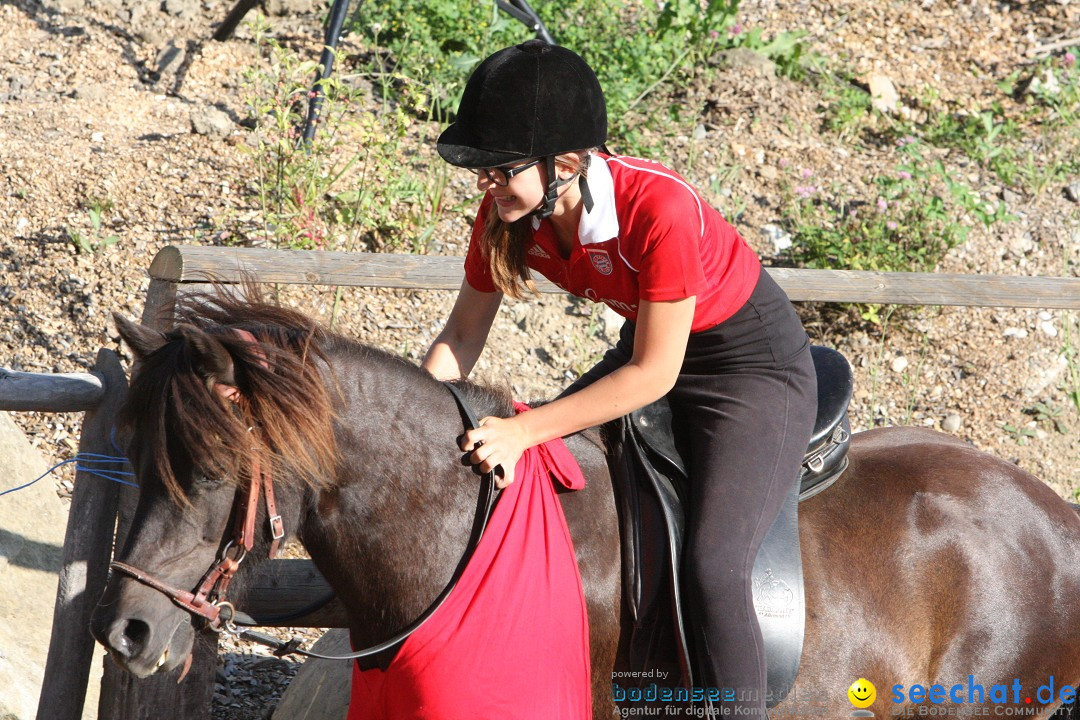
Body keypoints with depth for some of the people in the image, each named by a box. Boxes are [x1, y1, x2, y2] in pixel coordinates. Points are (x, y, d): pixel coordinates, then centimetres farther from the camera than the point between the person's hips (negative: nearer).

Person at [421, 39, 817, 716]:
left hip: (756, 362, -7)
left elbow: (653, 375, -29)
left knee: (713, 571, -25)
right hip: (646, 346, 8)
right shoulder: (507, 214, -15)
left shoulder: (660, 208, -35)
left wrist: (523, 430, -34)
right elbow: (461, 337, -2)